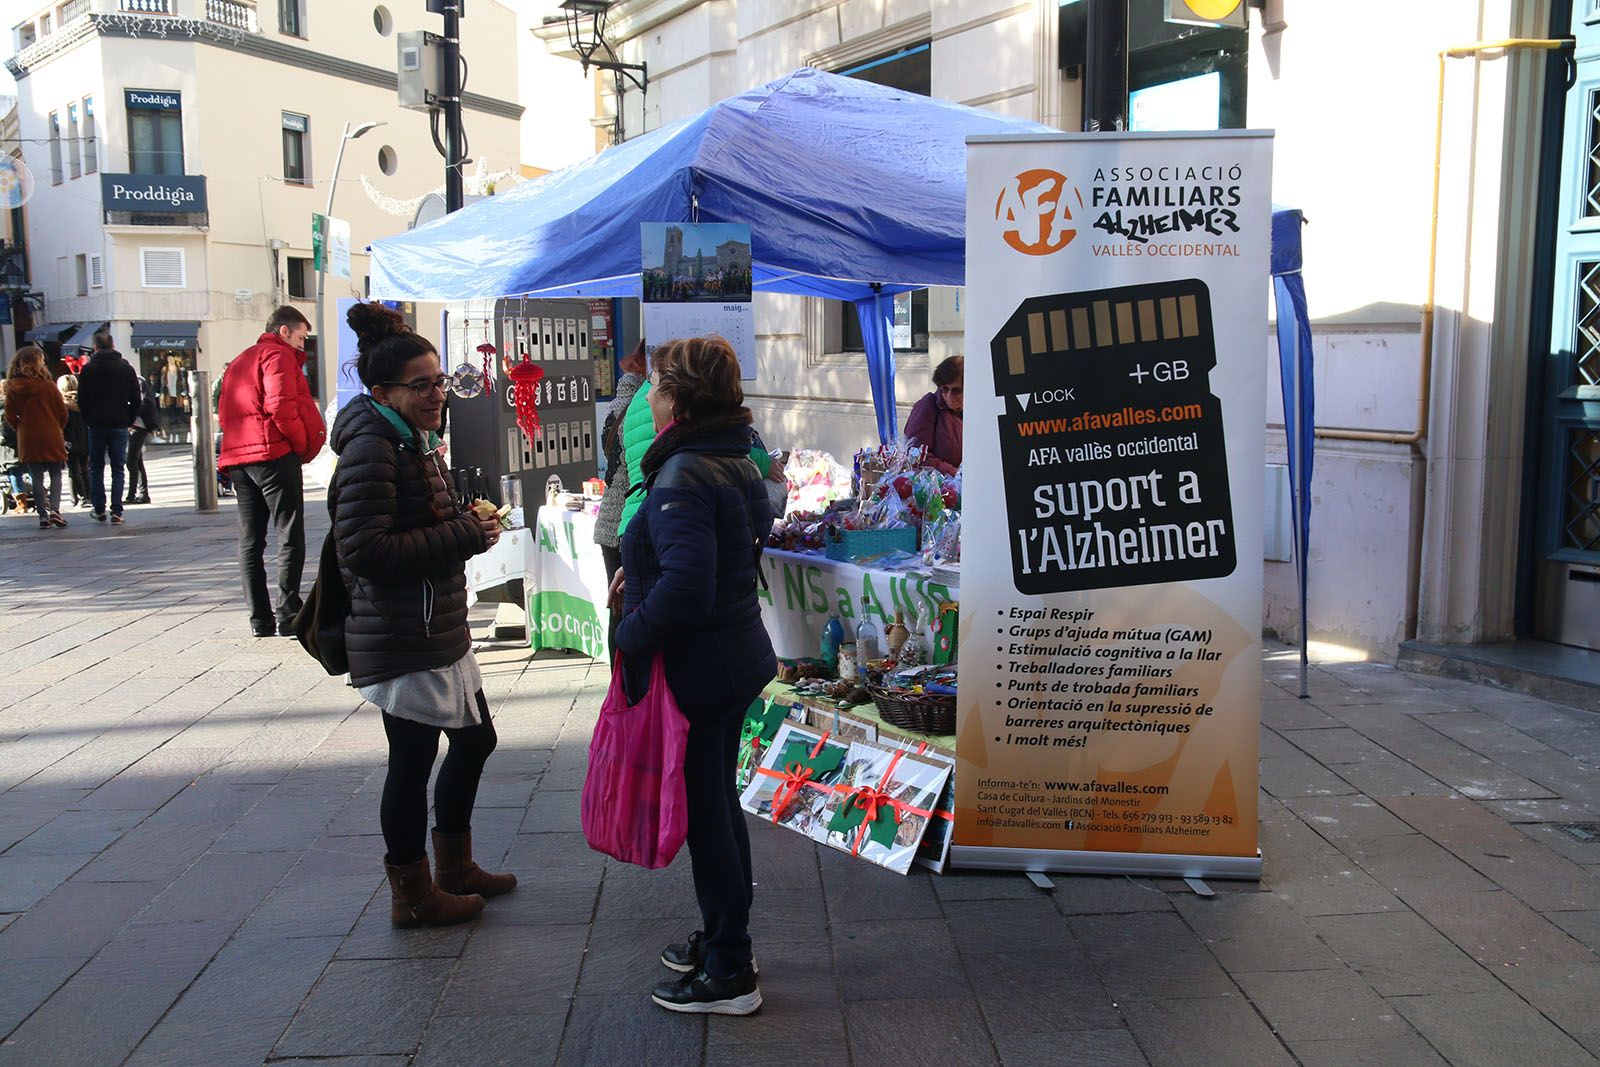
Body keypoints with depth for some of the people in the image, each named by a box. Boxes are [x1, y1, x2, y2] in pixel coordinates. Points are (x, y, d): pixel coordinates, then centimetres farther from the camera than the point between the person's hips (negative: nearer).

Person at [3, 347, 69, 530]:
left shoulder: (12, 388, -3)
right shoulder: (48, 386, -10)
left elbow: (10, 415, -1)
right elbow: (63, 412, -4)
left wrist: (21, 429, 16)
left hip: (28, 441, 2)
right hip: (52, 439, -2)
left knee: (36, 479, 8)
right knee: (56, 475, 7)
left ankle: (43, 515, 6)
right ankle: (54, 509, -11)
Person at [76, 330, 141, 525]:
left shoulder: (88, 369, -1)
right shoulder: (125, 368, 1)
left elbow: (82, 400, -1)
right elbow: (135, 399, 1)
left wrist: (88, 420, 12)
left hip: (96, 426, 0)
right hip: (119, 425, 0)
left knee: (96, 467, 12)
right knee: (118, 469, 2)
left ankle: (99, 509, 12)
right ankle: (116, 512, -5)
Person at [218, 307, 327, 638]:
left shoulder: (240, 361, 25)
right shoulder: (278, 355, -3)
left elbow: (224, 414, 21)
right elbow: (280, 405, -17)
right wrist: (304, 445, -7)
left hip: (238, 456, 8)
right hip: (274, 454, -8)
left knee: (250, 542, 8)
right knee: (290, 536, -5)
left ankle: (259, 619, 9)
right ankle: (288, 615, -9)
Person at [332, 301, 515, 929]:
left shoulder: (415, 438, 15)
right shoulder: (372, 445, -17)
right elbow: (364, 549, -24)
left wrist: (469, 524, 4)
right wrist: (464, 537, -19)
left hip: (438, 629, 11)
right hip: (402, 639, -10)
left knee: (475, 738, 20)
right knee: (412, 760, 2)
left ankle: (454, 866, 37)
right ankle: (414, 895, 20)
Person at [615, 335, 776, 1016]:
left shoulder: (682, 475, -22)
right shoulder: (737, 463, 8)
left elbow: (686, 585, -31)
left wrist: (632, 636, -16)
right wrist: (643, 572, 14)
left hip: (698, 670, -10)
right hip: (739, 658, 10)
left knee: (704, 812, 3)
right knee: (719, 802, 21)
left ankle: (729, 974, 16)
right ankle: (722, 939, 38)